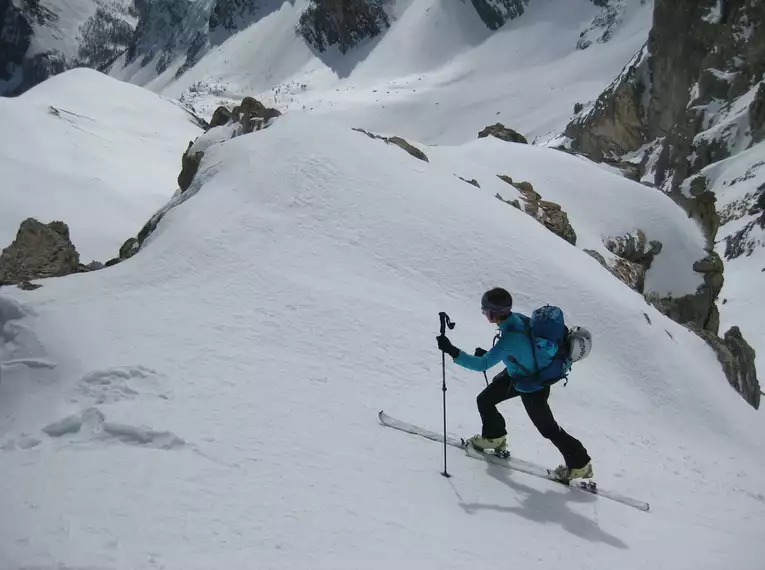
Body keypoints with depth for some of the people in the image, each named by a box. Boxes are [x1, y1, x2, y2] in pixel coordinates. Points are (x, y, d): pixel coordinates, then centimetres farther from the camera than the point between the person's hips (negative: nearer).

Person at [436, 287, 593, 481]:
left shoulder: (510, 337, -39)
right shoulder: (516, 318, -14)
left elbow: (483, 365, -39)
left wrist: (452, 351, -42)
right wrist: (487, 353, -2)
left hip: (532, 387, -8)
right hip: (518, 374, 8)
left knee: (547, 427, 13)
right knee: (484, 400, 15)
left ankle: (579, 464, 34)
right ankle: (494, 437, 41)